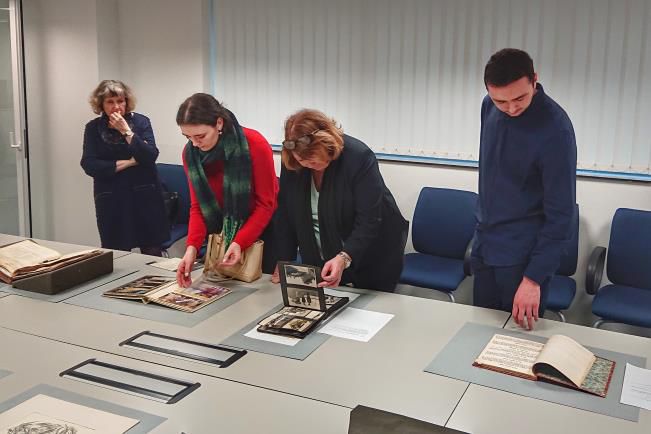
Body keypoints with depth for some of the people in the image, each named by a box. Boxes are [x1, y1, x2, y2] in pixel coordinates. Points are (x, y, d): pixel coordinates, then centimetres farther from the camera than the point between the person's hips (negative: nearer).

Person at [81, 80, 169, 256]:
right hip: (112, 201, 1)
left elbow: (151, 156, -10)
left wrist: (126, 131, -15)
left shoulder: (141, 121, 1)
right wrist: (128, 163, -11)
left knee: (152, 253, 1)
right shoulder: (93, 128, 4)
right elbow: (89, 165, -7)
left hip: (144, 197, 0)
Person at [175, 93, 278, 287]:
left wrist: (240, 242, -31)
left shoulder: (255, 145, -25)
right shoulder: (190, 153, -12)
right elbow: (198, 206, -7)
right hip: (222, 234, 4)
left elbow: (266, 204, -19)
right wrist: (192, 246, -23)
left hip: (262, 229, -4)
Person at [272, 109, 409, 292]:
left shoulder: (359, 157, -25)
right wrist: (283, 263, -9)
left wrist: (344, 258, -40)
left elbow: (368, 221, -28)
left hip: (371, 258, -4)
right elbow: (286, 217, -3)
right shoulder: (291, 163, -11)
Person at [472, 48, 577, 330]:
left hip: (523, 254, -6)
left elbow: (560, 214, -19)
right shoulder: (489, 107, -3)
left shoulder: (555, 130, -22)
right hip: (485, 243, 6)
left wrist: (534, 278, -21)